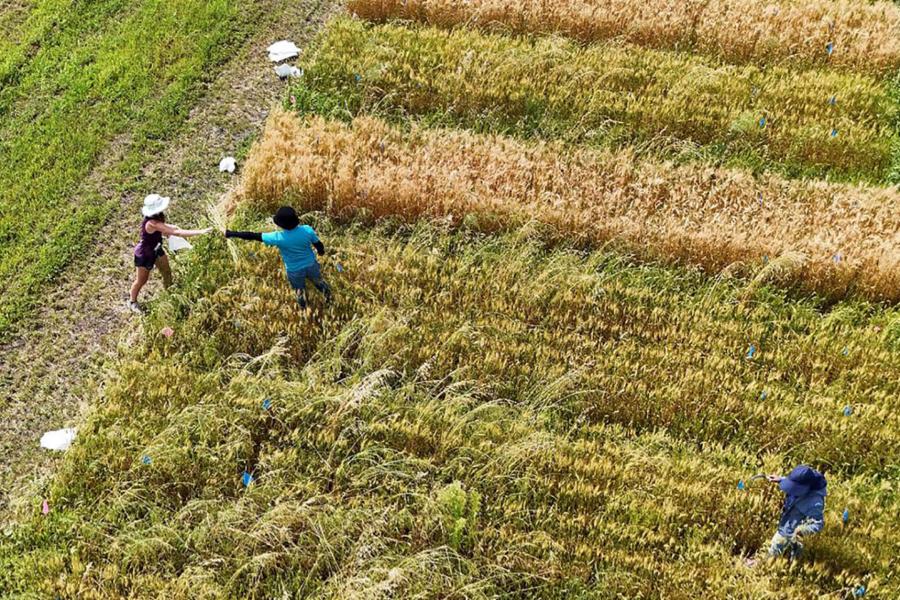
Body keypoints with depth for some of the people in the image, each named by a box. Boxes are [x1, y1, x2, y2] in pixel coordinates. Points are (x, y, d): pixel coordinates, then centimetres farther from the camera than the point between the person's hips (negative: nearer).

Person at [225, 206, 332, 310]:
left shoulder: (278, 238, -32)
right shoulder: (307, 230, -27)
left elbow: (253, 235, -26)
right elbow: (319, 245, -10)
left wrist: (232, 233, -19)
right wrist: (321, 251, 15)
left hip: (295, 270, -1)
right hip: (311, 265, 1)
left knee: (299, 290, 28)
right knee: (319, 282, 31)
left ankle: (304, 310, 54)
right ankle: (329, 299, 58)